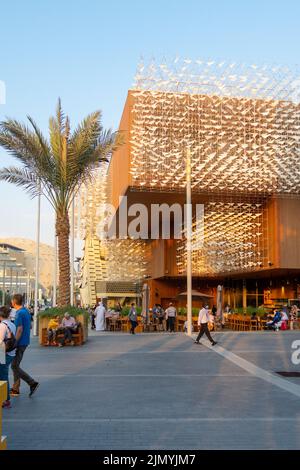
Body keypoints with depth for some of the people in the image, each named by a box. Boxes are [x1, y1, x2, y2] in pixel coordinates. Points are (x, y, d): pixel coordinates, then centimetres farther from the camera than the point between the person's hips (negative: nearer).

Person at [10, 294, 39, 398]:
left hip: (20, 343, -9)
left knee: (14, 366, -4)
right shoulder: (26, 311, 10)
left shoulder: (19, 313, -18)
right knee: (15, 365, 15)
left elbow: (20, 330, -22)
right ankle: (15, 389, 20)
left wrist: (14, 344, -19)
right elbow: (30, 326, 18)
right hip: (25, 342, 9)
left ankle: (32, 383, -5)